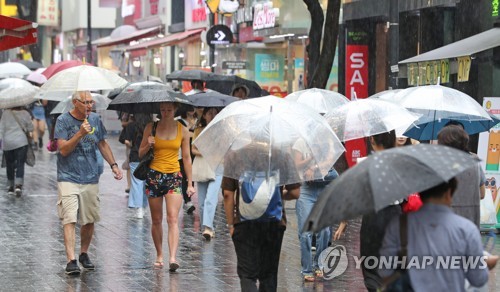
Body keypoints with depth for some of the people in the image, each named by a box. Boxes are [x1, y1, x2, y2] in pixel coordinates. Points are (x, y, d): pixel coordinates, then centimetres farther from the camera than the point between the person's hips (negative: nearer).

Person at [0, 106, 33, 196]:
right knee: (20, 164, -1)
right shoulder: (25, 113, -3)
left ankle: (11, 186, 20)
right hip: (21, 142, -1)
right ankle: (18, 185, -18)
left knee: (10, 165, 13)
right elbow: (30, 129, 4)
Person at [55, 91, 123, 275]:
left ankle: (84, 253, 27)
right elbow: (63, 149, -14)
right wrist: (80, 133, -25)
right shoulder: (63, 120, -7)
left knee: (89, 220, 9)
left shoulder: (95, 119, 9)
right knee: (69, 219, -14)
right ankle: (71, 260, -18)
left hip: (91, 178, 5)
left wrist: (113, 164, 12)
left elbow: (102, 144, 21)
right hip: (68, 178, -5)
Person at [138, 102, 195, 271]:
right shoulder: (151, 128, 4)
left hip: (174, 176, -1)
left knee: (173, 219, -14)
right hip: (154, 175, 1)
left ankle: (173, 258, -23)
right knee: (156, 220, 6)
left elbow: (186, 157, 10)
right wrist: (148, 145, -12)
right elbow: (140, 154, 10)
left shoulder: (182, 130, 5)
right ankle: (159, 255, 21)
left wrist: (190, 183, 7)